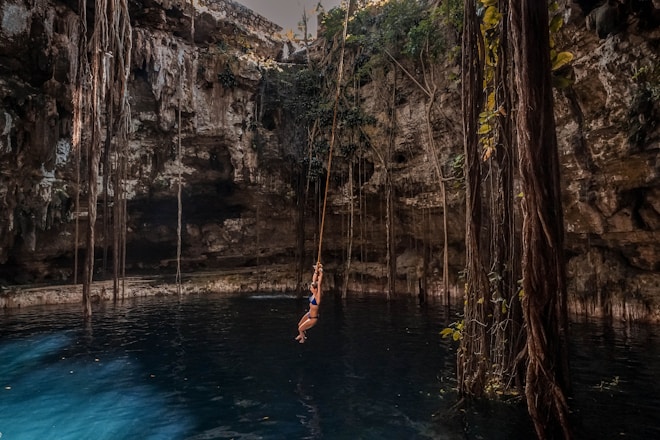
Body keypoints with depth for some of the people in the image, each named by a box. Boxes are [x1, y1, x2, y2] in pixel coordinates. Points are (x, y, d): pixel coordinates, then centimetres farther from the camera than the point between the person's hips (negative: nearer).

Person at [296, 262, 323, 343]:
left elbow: (319, 284, -33)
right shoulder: (313, 294, -6)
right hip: (309, 314, 8)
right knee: (299, 325, 23)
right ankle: (302, 335, 52)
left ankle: (303, 338, 35)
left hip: (313, 318, -8)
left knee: (300, 329, 5)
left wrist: (321, 272, -33)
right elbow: (314, 280, -6)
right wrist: (316, 270, -11)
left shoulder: (317, 296, -25)